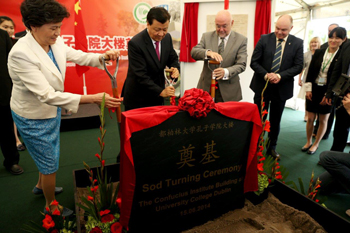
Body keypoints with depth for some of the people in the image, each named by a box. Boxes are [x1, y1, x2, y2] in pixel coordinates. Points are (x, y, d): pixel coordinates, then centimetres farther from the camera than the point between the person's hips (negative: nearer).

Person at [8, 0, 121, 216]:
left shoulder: (56, 42, -12)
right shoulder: (21, 54, -31)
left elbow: (79, 56, 4)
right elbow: (47, 95, -36)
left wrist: (103, 56, -17)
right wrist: (94, 99, -41)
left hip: (52, 110, 7)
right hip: (33, 118, -7)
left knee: (50, 155, 27)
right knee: (50, 165, 10)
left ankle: (41, 186, 57)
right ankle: (51, 206, 37)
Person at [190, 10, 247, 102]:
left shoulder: (241, 40, 1)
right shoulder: (206, 36, 7)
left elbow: (241, 65, -6)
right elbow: (193, 52, -7)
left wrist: (226, 72, -27)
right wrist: (208, 52, -28)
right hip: (206, 88, 1)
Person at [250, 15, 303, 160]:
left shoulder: (297, 43, -1)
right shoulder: (264, 39, -3)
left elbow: (298, 66, -4)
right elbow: (254, 62, -5)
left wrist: (280, 76, -19)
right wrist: (266, 75, -19)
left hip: (282, 88, 1)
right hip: (262, 86, -1)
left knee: (275, 120, 14)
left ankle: (272, 148, 31)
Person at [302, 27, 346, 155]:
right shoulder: (319, 52, 2)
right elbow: (310, 71, 4)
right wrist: (308, 89, -2)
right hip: (314, 89, 2)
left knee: (323, 120, 9)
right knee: (310, 118, 7)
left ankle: (316, 144, 25)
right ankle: (308, 142, 25)